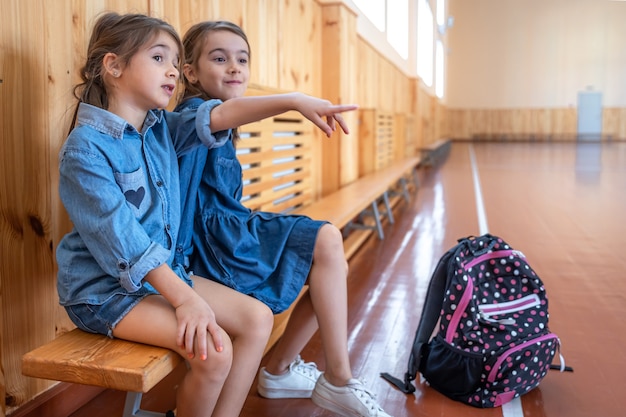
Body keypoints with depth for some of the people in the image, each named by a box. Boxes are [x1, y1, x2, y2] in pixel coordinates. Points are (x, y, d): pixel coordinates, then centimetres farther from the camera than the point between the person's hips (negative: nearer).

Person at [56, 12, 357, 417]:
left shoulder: (162, 129, 5)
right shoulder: (85, 146, -16)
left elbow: (218, 116, -9)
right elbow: (121, 235, -24)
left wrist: (293, 102, -22)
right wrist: (184, 298, -28)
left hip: (166, 272, 8)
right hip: (106, 289, -7)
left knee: (258, 318, -3)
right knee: (213, 350, -24)